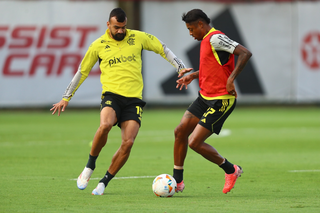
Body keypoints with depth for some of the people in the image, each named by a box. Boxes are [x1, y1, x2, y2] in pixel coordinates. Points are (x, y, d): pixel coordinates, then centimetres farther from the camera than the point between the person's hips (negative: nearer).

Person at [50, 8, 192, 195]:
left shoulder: (138, 38, 7)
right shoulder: (99, 45, 7)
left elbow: (162, 49, 17)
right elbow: (82, 72, 16)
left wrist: (180, 67, 7)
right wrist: (66, 98, 18)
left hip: (134, 98, 1)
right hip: (112, 95, -1)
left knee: (128, 143, -14)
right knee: (105, 125, -33)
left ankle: (104, 182, 1)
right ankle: (90, 166, -11)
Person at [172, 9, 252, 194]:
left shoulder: (215, 38, -17)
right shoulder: (206, 40, 14)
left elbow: (245, 53, -28)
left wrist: (231, 79, -29)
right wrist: (193, 75, 19)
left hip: (220, 101, -10)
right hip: (205, 97, 10)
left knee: (195, 142, -11)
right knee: (180, 131, 5)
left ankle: (231, 170, 10)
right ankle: (177, 181, 15)